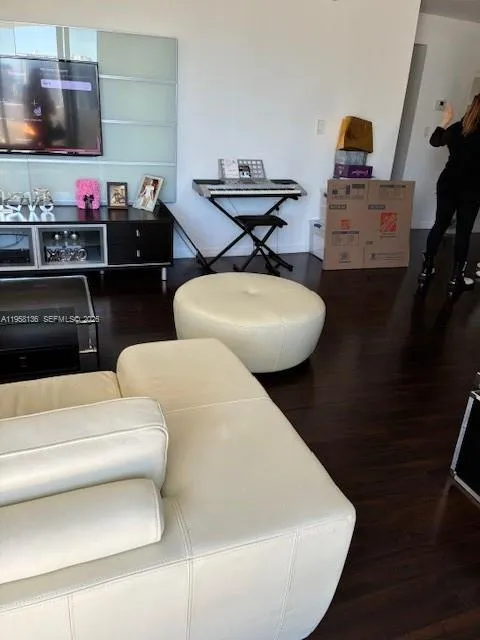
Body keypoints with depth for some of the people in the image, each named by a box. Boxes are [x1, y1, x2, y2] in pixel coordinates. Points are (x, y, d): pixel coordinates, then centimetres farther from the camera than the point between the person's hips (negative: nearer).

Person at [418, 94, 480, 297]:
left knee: (439, 226, 12)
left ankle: (426, 270, 16)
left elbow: (435, 141, 16)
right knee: (463, 232, 3)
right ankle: (455, 280, 8)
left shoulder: (456, 128, -2)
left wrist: (446, 121, 26)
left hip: (448, 184, 4)